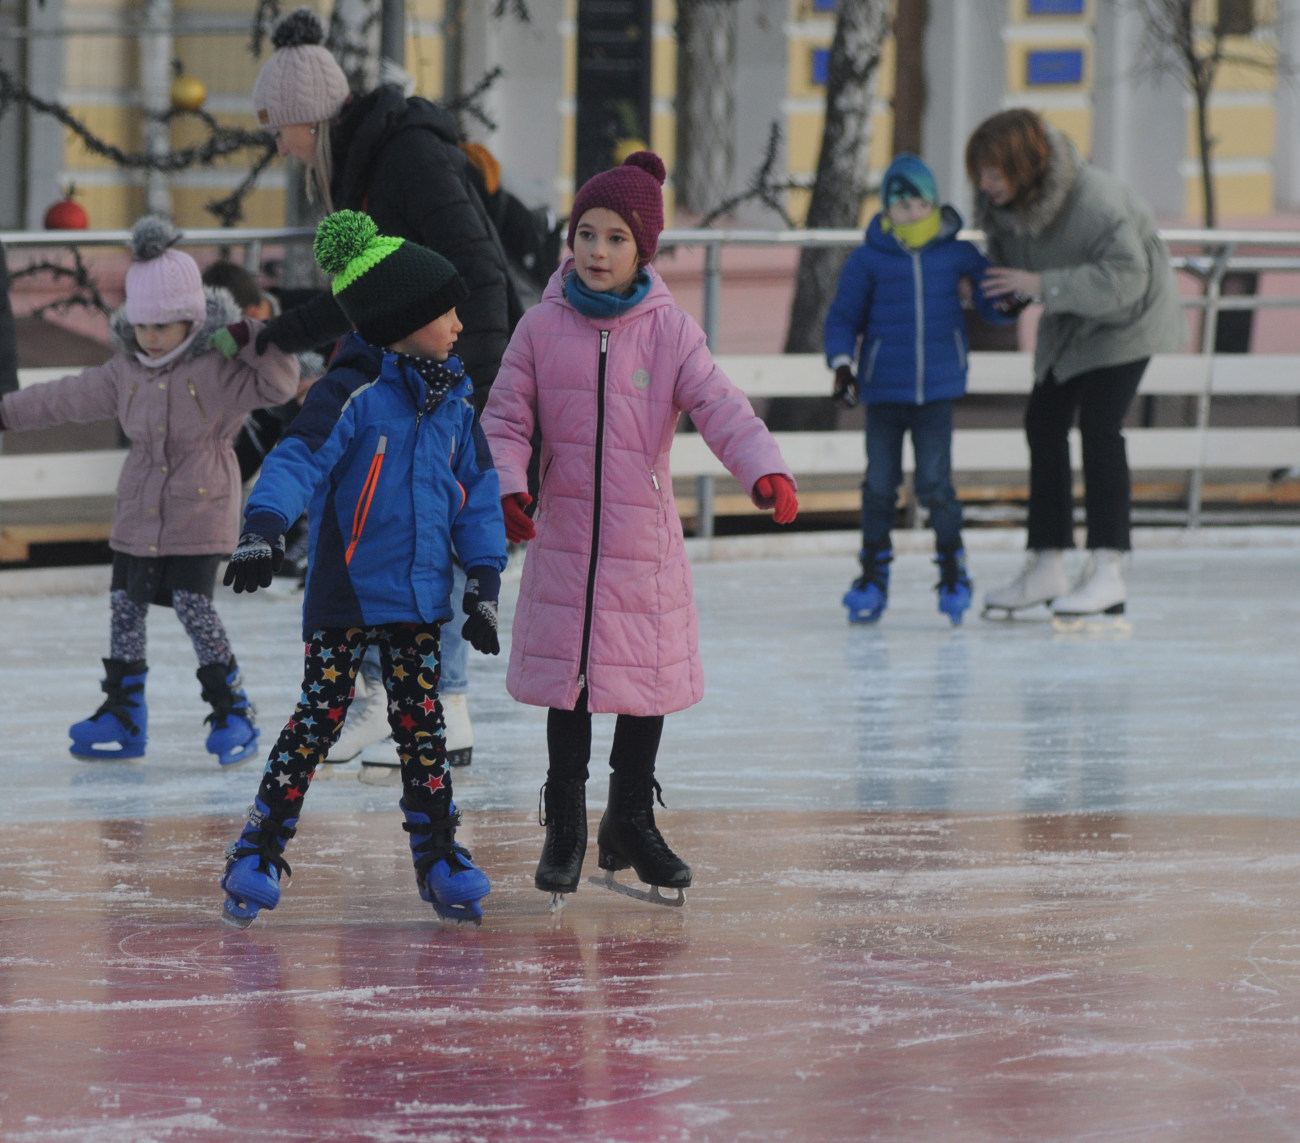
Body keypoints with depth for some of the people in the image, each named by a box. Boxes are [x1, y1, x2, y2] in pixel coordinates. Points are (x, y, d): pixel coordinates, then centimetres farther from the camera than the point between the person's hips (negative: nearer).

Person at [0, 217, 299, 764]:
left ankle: (231, 709, 0)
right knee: (125, 606, 8)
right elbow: (68, 398, 17)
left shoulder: (218, 366, -9)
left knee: (194, 605, -13)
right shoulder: (125, 371, 7)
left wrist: (249, 339, -29)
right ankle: (122, 714, 18)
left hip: (200, 512, -6)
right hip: (138, 513, 6)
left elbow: (279, 384, -17)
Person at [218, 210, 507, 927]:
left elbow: (476, 489, 13)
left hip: (420, 599, 5)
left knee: (423, 727, 9)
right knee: (318, 720, -3)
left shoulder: (452, 398, 7)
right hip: (345, 593, -5)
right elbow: (298, 458, -26)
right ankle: (258, 854, 7)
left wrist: (484, 581, 9)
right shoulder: (352, 393, -15)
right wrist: (264, 528, -42)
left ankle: (439, 857, 17)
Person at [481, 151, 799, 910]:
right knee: (567, 680, 3)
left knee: (648, 679, 8)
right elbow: (507, 420, 3)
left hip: (646, 540, 0)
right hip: (564, 536, 0)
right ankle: (565, 828, 16)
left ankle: (632, 824, 24)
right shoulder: (542, 329, 0)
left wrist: (765, 470, -27)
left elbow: (720, 406, -11)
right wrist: (507, 488, -15)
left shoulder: (669, 331, -2)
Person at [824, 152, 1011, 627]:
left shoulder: (959, 256, 1)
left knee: (934, 482, -4)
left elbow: (997, 308, 6)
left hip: (937, 391, 0)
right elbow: (843, 317, 4)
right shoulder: (868, 260, -2)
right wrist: (842, 365, -9)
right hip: (883, 389, 1)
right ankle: (873, 576, 16)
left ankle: (952, 569, 12)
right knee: (880, 484, 4)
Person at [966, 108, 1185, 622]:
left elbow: (1126, 277, -37)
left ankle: (1106, 571, -17)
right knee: (1044, 423, 6)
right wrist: (979, 286, -16)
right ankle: (1046, 566, 13)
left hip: (1127, 317, -8)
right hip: (1069, 322, 8)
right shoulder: (1001, 204, -11)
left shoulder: (1096, 200, -34)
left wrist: (1040, 285, -41)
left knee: (1099, 424, -18)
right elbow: (1008, 264, 5)